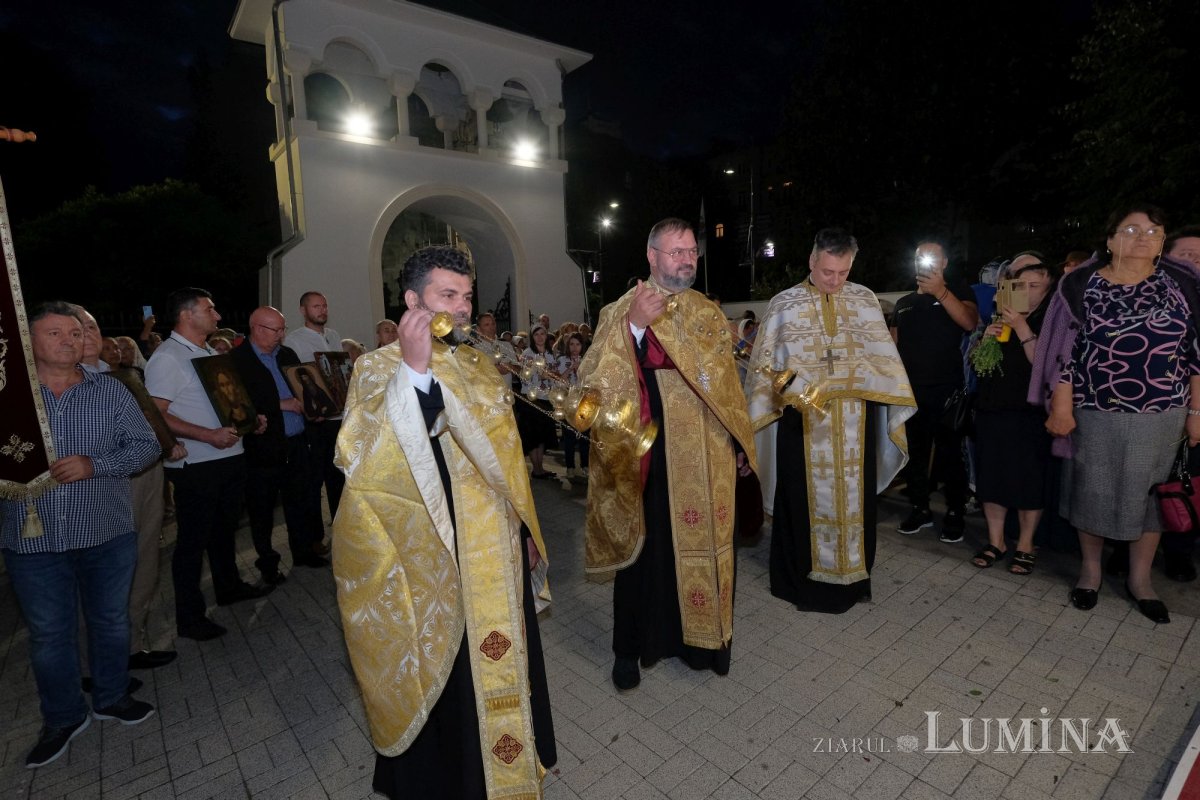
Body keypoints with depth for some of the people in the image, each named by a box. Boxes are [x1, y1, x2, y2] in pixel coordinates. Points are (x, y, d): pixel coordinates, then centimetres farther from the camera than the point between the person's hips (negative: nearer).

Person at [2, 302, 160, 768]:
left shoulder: (110, 392, 1)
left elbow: (146, 445, -4)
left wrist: (93, 464, -18)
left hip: (108, 535, 0)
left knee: (111, 621, 15)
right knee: (49, 633, 12)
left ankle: (112, 697, 36)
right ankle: (63, 718, 32)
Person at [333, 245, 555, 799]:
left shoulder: (478, 365, 7)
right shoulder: (378, 368, -10)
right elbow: (362, 461, -26)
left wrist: (524, 523, 15)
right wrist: (414, 369, -32)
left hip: (493, 552, 6)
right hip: (428, 558, -5)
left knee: (499, 666, 19)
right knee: (439, 683, 10)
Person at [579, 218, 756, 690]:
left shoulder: (709, 313, 10)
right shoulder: (620, 312, -5)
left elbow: (727, 383, 14)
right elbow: (591, 379, -18)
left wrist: (739, 442, 11)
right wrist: (632, 325, -27)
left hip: (706, 459, 5)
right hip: (649, 456, -4)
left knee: (705, 547, 14)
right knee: (645, 550, 8)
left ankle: (700, 638, 36)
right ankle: (630, 647, 29)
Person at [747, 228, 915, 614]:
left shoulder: (866, 300, 6)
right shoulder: (784, 303, 0)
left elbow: (884, 357, 8)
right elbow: (765, 364, 0)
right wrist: (785, 391, -15)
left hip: (855, 422, 3)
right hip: (802, 421, -2)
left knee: (854, 496, 10)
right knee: (804, 498, 5)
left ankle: (852, 575, 27)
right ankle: (803, 577, 20)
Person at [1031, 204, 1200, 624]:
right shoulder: (1082, 284, -4)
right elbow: (1065, 349, -5)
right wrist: (1061, 407, -8)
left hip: (1161, 414, 2)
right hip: (1095, 411, -2)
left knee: (1149, 490, 11)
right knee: (1091, 489, 8)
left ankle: (1140, 578, 28)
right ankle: (1090, 568, 27)